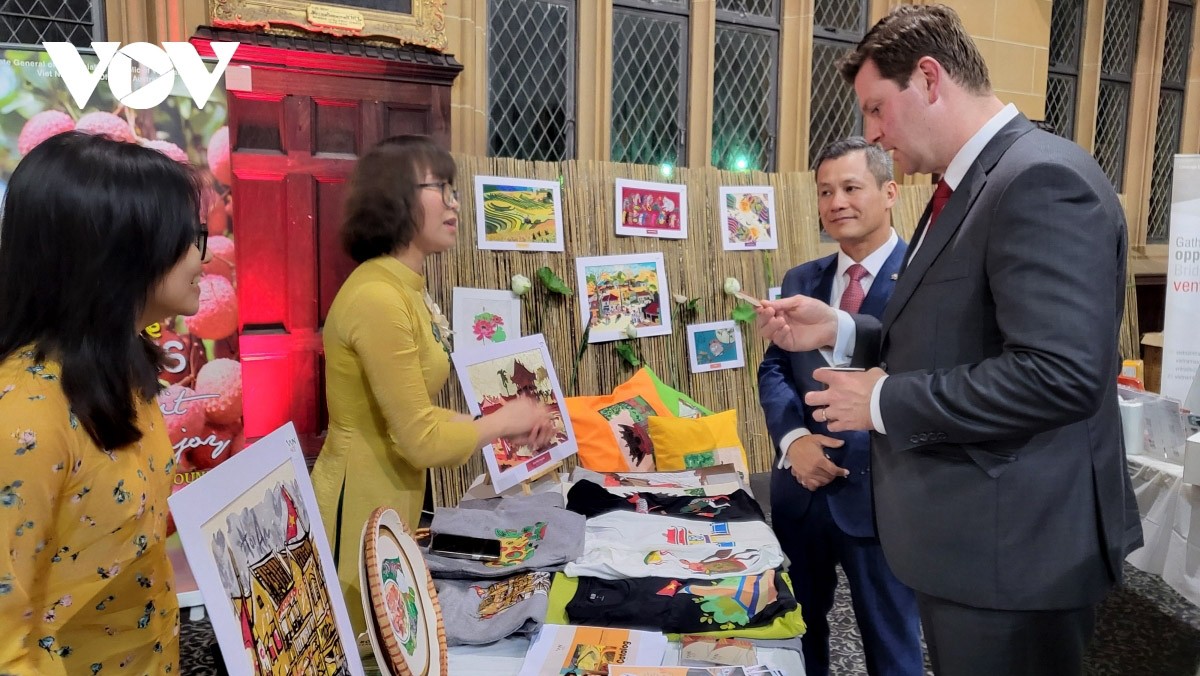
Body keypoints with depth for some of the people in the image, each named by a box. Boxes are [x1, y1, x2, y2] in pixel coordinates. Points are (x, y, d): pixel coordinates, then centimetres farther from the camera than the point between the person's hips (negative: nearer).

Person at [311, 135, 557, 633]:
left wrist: (502, 427, 2)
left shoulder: (407, 289, 7)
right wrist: (502, 421, -7)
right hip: (362, 504, -9)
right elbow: (422, 441, -22)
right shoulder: (377, 297, -24)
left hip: (392, 499, 9)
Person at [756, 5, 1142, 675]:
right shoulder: (967, 186, 12)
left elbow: (1059, 374, -29)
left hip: (1012, 550, -9)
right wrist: (838, 330, 3)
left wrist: (885, 402, -19)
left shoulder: (1042, 178, -20)